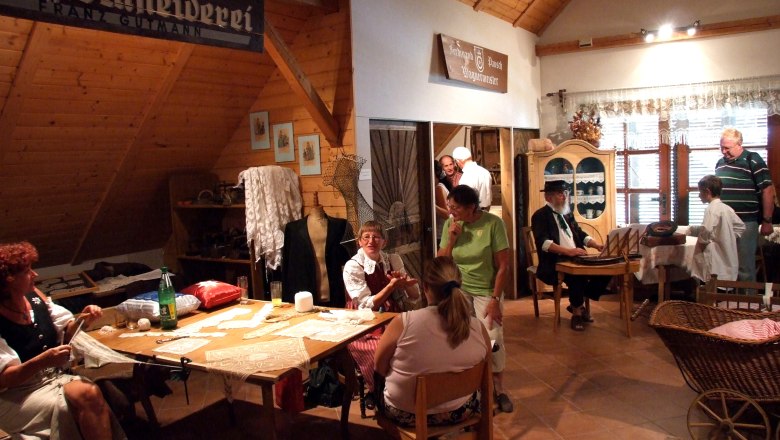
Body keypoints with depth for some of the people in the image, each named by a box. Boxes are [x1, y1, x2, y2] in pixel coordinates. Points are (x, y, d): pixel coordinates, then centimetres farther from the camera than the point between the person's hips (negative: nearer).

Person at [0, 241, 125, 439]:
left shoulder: (35, 296, 0)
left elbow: (65, 333, 11)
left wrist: (81, 321, -10)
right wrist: (42, 361, -32)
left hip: (53, 378, 5)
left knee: (91, 392, -24)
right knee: (84, 399, -27)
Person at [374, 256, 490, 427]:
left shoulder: (404, 322, -26)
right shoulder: (478, 328, -17)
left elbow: (380, 366, -9)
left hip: (405, 414, -2)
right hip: (458, 412, 3)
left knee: (380, 382, 29)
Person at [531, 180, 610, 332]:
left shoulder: (567, 213, 19)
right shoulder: (540, 216, -5)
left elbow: (580, 234, 18)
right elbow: (543, 242, -20)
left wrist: (596, 244, -3)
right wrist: (568, 251, -32)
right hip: (554, 262, -7)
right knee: (577, 275, -34)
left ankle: (577, 304, 6)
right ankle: (577, 312, -10)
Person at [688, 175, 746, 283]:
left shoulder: (712, 208, -15)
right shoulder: (726, 208, 12)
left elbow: (706, 230, -30)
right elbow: (740, 226, 21)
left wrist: (701, 243, -13)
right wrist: (723, 237, 16)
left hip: (715, 260, -9)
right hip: (726, 260, 9)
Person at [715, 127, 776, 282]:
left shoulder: (752, 160, -6)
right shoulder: (720, 162, 13)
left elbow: (768, 190, -8)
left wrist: (767, 221, -11)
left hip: (745, 223, -6)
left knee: (745, 268, 0)